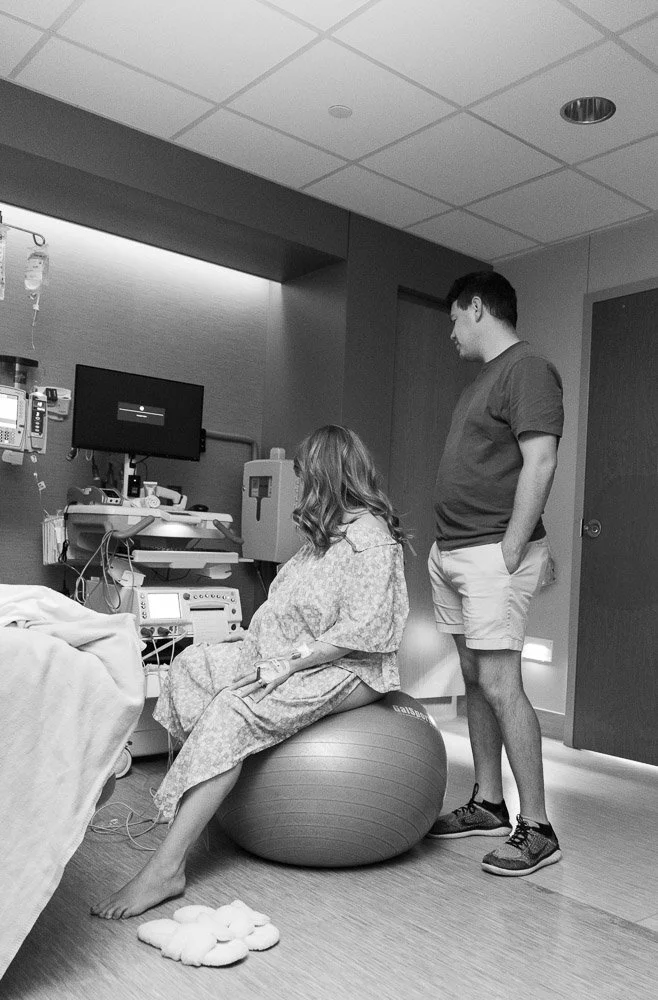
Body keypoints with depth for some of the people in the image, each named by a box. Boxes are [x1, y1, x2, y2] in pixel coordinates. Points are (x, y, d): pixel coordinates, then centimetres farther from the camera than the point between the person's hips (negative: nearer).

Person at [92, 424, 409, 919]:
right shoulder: (329, 530, 16)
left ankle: (167, 868, -28)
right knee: (193, 664, -2)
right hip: (287, 656, 10)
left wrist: (287, 661, -22)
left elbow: (365, 630, -23)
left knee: (234, 711, -29)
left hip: (349, 671, -10)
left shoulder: (370, 536, -15)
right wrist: (255, 645, 3)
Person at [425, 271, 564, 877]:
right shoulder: (483, 379, 21)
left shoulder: (528, 370, -9)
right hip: (453, 553, 10)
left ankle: (537, 828, 2)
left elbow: (539, 464, -18)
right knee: (474, 680, 12)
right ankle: (488, 804, 24)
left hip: (493, 554, -9)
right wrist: (450, 549, 16)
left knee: (499, 683, -10)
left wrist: (510, 551, -20)